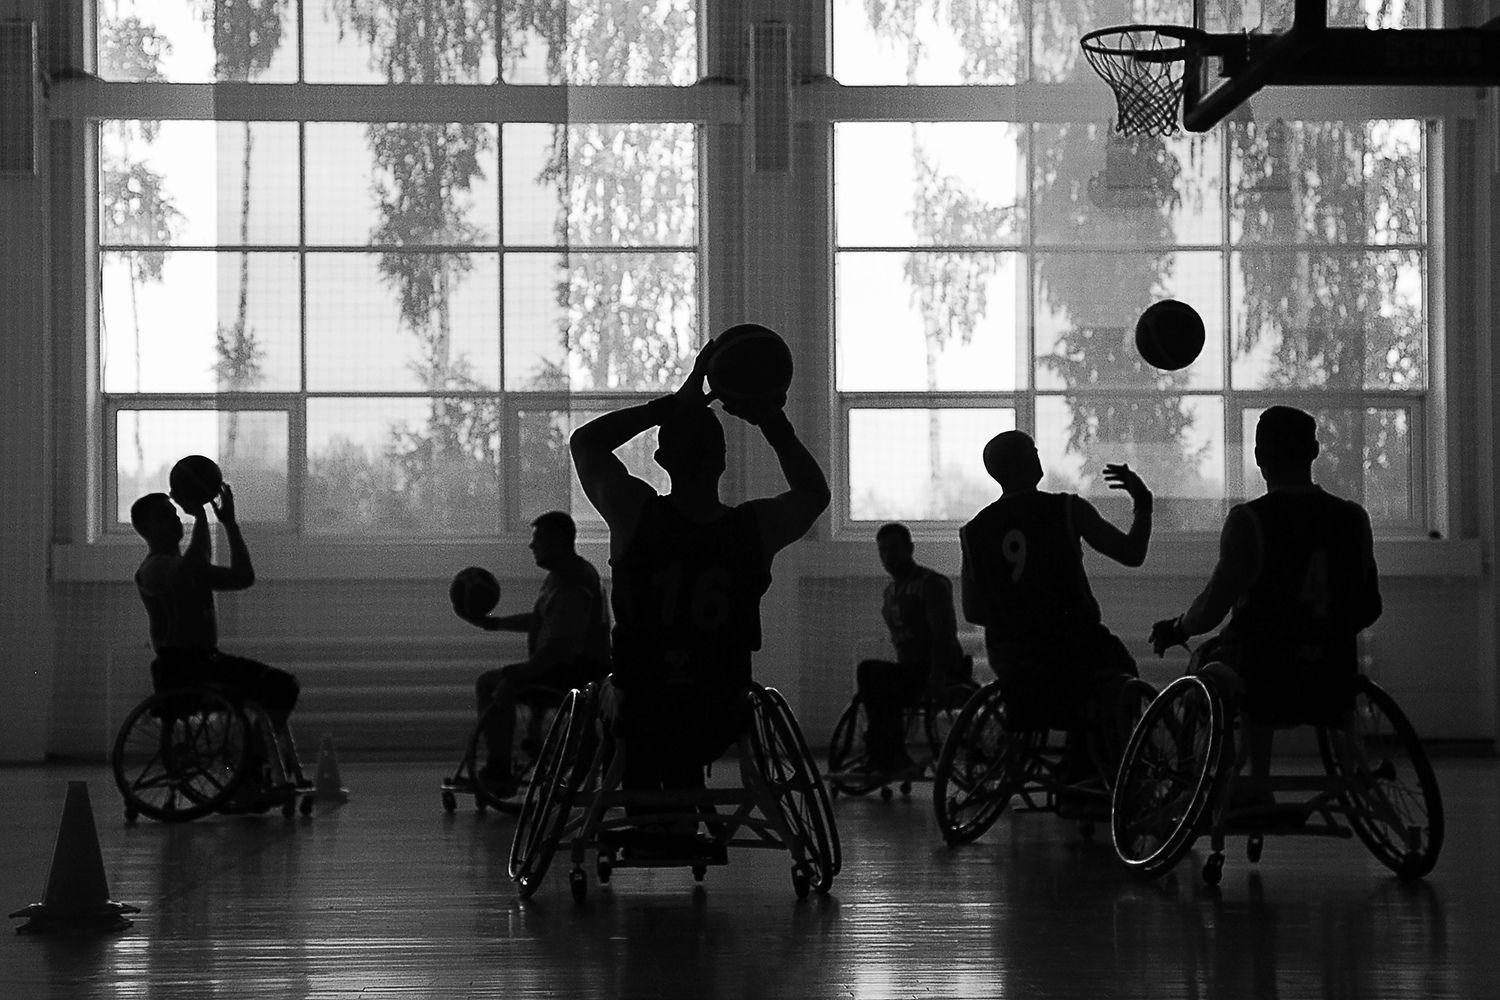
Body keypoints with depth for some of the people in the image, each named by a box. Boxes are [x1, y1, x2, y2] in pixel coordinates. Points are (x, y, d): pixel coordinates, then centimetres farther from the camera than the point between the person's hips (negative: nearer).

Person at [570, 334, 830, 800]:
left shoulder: (634, 513, -15)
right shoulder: (757, 528, -10)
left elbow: (586, 440, 6)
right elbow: (815, 490, 14)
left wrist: (675, 404, 3)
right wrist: (772, 422, 9)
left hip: (640, 719, -1)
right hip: (720, 727, 2)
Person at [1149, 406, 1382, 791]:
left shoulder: (1249, 520, -15)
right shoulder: (1353, 518, 0)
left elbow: (1211, 610, -18)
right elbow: (1368, 610, 9)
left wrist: (1176, 628, 3)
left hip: (1261, 687, -4)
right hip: (1333, 691, 4)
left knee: (1206, 658, 29)